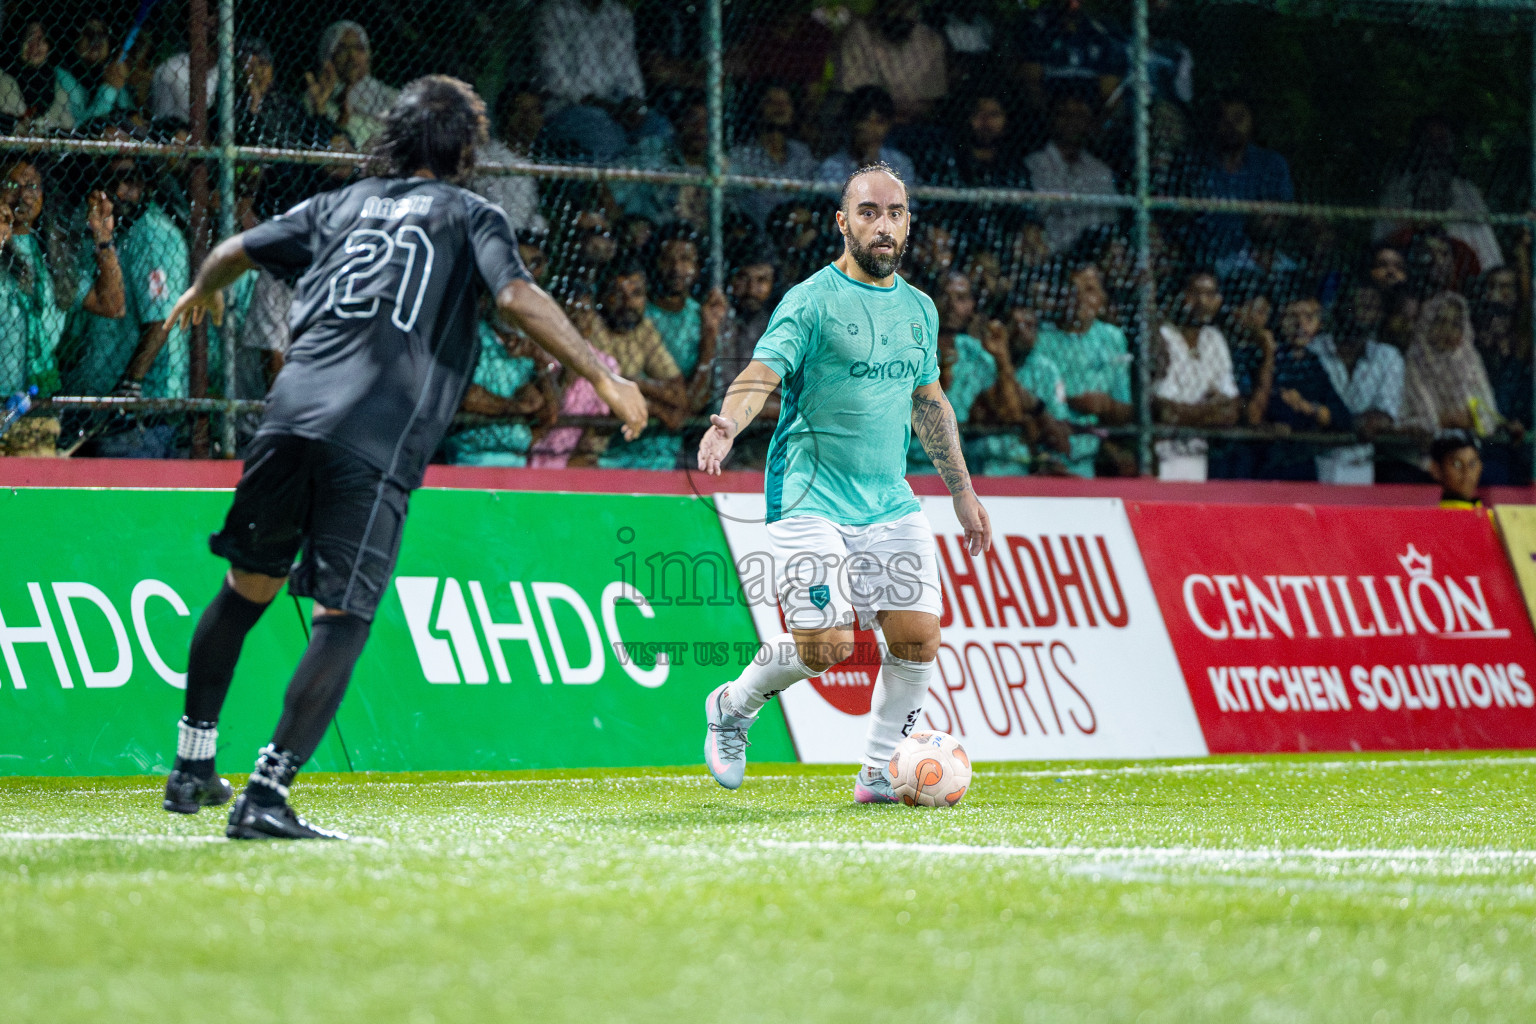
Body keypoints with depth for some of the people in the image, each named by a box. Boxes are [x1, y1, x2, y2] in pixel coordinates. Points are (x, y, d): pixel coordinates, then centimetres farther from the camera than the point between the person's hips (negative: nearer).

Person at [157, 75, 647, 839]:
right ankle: (267, 795, -19)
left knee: (248, 585, 19)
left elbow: (235, 251, 30)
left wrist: (202, 292, 53)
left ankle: (192, 768, 25)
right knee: (342, 617, -7)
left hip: (291, 412, 5)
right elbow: (517, 298, -6)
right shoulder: (469, 217, 11)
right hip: (375, 441, -5)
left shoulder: (344, 204, 23)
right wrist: (603, 378, -6)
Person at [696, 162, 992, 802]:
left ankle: (881, 770, 11)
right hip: (811, 500, -6)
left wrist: (962, 491, 25)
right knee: (826, 646, -14)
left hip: (890, 503, 6)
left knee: (918, 635, -7)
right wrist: (726, 424, -42)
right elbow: (762, 372, -21)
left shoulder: (919, 309, 13)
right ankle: (733, 708, 15)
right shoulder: (812, 300, -8)